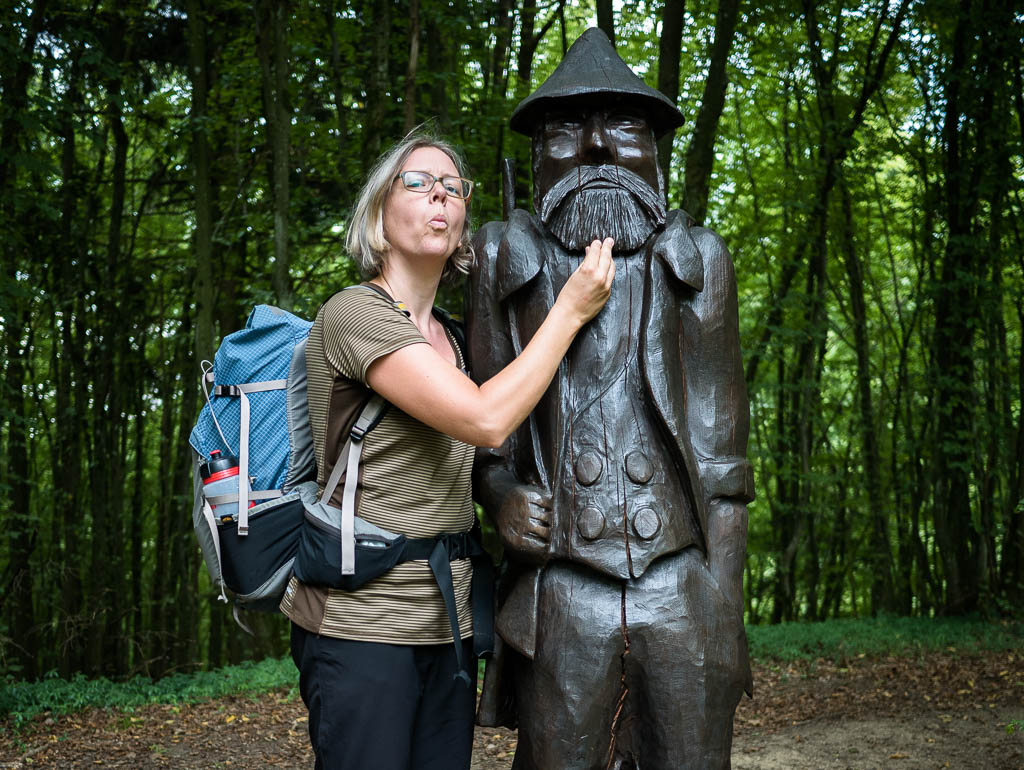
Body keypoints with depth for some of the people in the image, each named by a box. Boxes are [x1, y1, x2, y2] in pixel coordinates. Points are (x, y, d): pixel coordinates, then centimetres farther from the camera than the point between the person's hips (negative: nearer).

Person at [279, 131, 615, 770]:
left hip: (445, 621, 8)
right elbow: (485, 421, -22)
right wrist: (571, 309, -14)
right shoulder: (353, 314, -12)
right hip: (361, 623, -7)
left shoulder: (447, 337, 14)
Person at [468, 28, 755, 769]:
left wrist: (725, 611, 0)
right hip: (563, 597, 0)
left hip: (682, 593, 1)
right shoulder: (510, 258, 7)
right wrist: (501, 496, -8)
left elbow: (721, 456, 6)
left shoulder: (696, 262, 8)